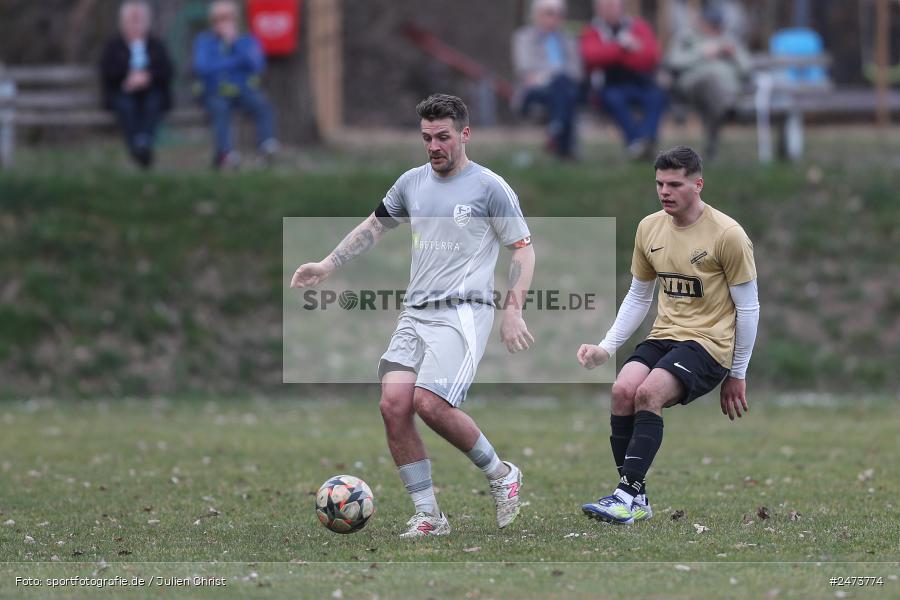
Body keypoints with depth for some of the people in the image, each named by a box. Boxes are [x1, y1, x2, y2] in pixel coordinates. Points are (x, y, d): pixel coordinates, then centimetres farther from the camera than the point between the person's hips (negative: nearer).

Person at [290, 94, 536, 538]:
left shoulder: (490, 188, -3)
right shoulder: (412, 182, 13)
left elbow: (522, 249, 0)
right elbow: (374, 226, 27)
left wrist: (513, 311, -11)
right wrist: (327, 265, 18)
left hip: (464, 313, -6)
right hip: (415, 314, 6)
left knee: (429, 403, -23)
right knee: (394, 404, -12)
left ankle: (501, 475, 1)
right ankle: (428, 516, -2)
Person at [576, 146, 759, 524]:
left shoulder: (727, 234, -9)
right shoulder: (650, 228, 8)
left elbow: (748, 308, -3)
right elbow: (638, 298, 19)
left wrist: (737, 374, -1)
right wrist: (606, 347, 7)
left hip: (709, 343, -6)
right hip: (664, 336, 6)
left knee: (648, 393, -30)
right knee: (622, 390, -22)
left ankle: (628, 495, -29)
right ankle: (636, 501, -14)